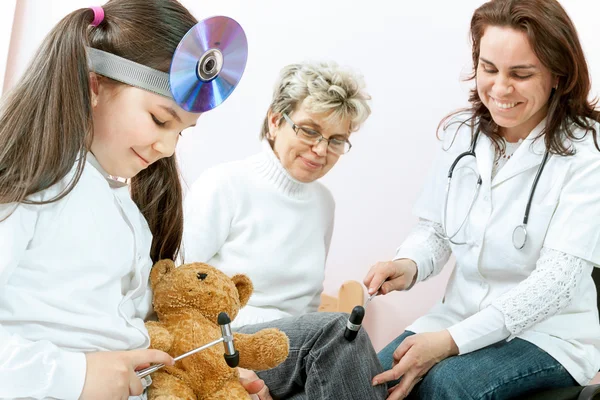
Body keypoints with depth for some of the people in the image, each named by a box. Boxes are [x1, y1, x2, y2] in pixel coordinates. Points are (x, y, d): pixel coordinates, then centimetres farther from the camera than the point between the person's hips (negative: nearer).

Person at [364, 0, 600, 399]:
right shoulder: (462, 132, 1)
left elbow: (557, 279, -20)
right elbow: (435, 229, 7)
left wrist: (451, 341, -27)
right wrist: (409, 266, -18)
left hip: (550, 333, -4)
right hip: (461, 317, 4)